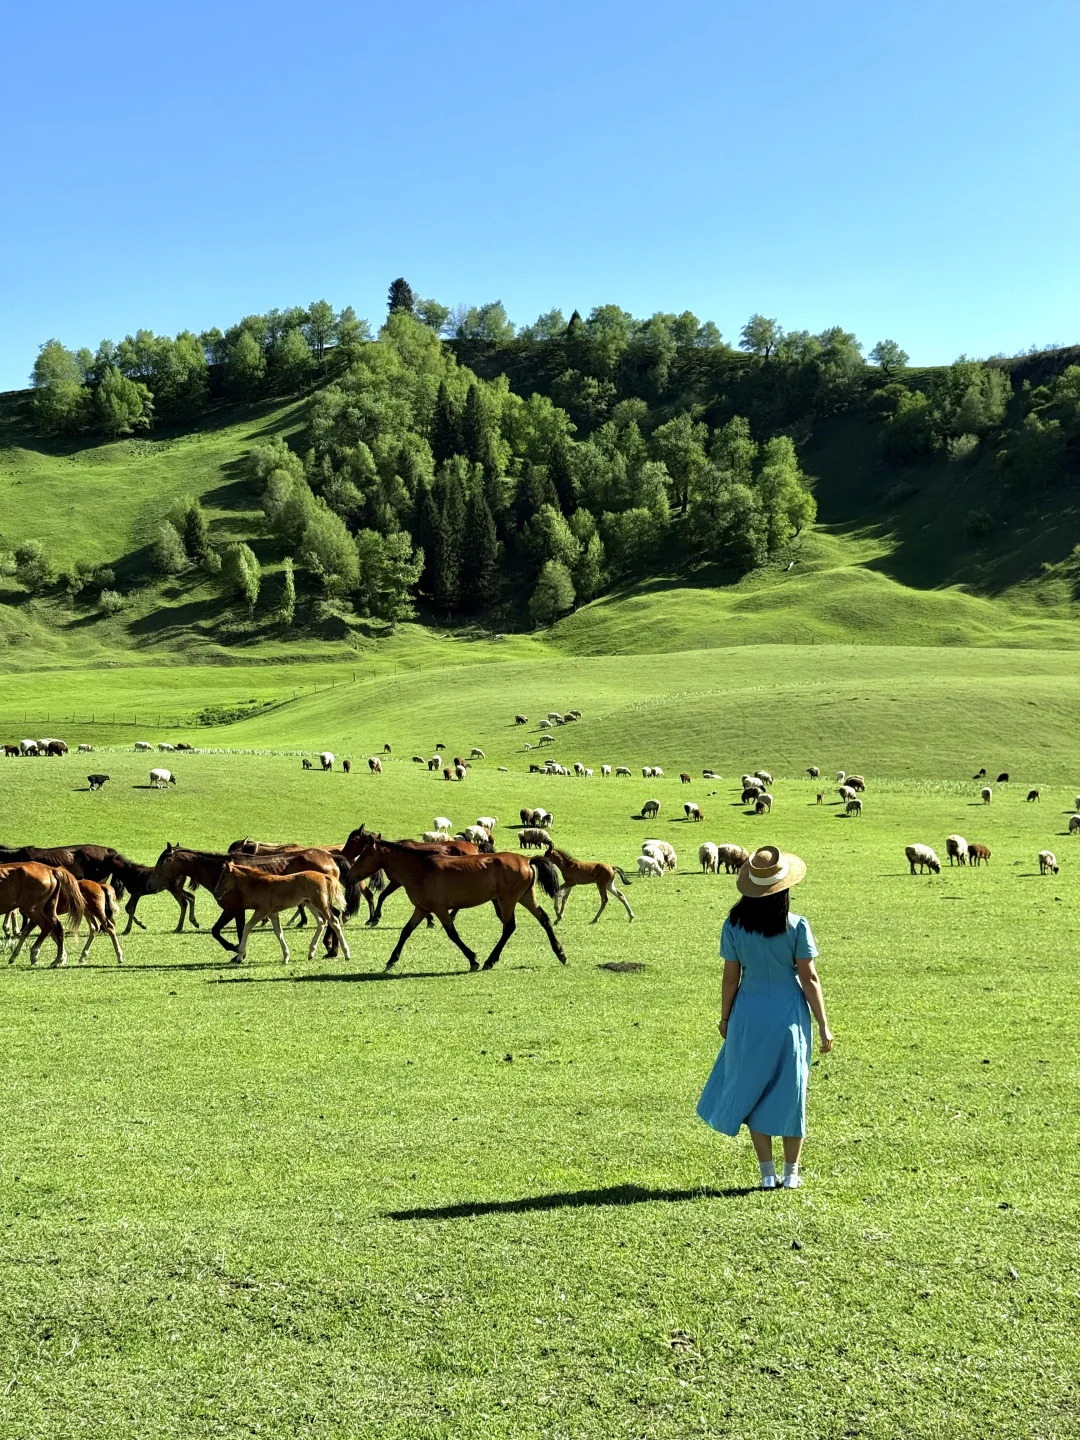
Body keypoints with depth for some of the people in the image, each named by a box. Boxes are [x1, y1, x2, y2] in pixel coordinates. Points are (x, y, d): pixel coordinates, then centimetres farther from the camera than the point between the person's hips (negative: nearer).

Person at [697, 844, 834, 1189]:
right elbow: (809, 979, -8)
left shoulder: (734, 925, -8)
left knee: (752, 1091, 13)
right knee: (789, 1092, 13)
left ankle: (767, 1173, 14)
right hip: (789, 1015, -1)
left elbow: (731, 978, -2)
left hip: (749, 1015, 1)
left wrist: (725, 1018, 12)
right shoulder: (796, 927, -12)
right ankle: (791, 1173, 21)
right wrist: (823, 1027, -1)